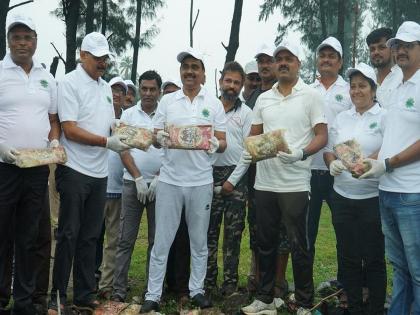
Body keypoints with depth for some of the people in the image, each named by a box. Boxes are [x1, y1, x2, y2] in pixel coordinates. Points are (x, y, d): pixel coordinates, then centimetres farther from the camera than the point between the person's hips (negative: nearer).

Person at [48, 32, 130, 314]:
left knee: (90, 237, 10)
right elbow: (70, 131, -14)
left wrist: (126, 138, -1)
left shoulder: (106, 87, 15)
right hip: (75, 171, -6)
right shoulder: (70, 83, -6)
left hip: (100, 173, 7)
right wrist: (107, 142, -19)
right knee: (69, 236, 0)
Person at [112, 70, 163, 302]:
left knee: (156, 239, 6)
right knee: (126, 239, 0)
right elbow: (123, 148, 1)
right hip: (133, 182, 0)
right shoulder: (128, 114, 5)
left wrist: (158, 178, -8)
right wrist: (138, 178, -7)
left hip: (159, 183, 0)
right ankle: (119, 289, 5)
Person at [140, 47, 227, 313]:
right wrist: (159, 138, -17)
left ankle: (197, 289, 24)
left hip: (201, 181, 0)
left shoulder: (214, 103, 5)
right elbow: (155, 137, 7)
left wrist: (215, 144, -20)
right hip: (170, 180, 0)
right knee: (162, 241, 4)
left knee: (199, 241, 11)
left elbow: (223, 142, 3)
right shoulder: (167, 101, 7)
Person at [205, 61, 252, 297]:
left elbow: (249, 150, -1)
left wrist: (233, 180, -8)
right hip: (210, 174, 1)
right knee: (209, 230, 3)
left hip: (236, 176, -1)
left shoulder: (246, 113, 3)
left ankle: (230, 282, 8)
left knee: (233, 231, 2)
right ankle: (209, 281, 10)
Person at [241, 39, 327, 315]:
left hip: (295, 183, -5)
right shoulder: (263, 99, 12)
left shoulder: (311, 96, -2)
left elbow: (322, 136, -5)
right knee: (266, 243, 13)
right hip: (264, 182, 5)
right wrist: (249, 149, -6)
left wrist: (300, 153, -23)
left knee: (299, 246, 2)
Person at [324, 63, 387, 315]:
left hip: (372, 198, -5)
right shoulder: (341, 118, 13)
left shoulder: (384, 116, -2)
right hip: (342, 197, 5)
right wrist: (332, 163, -9)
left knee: (373, 258, 3)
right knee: (348, 256, 11)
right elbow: (329, 150, 13)